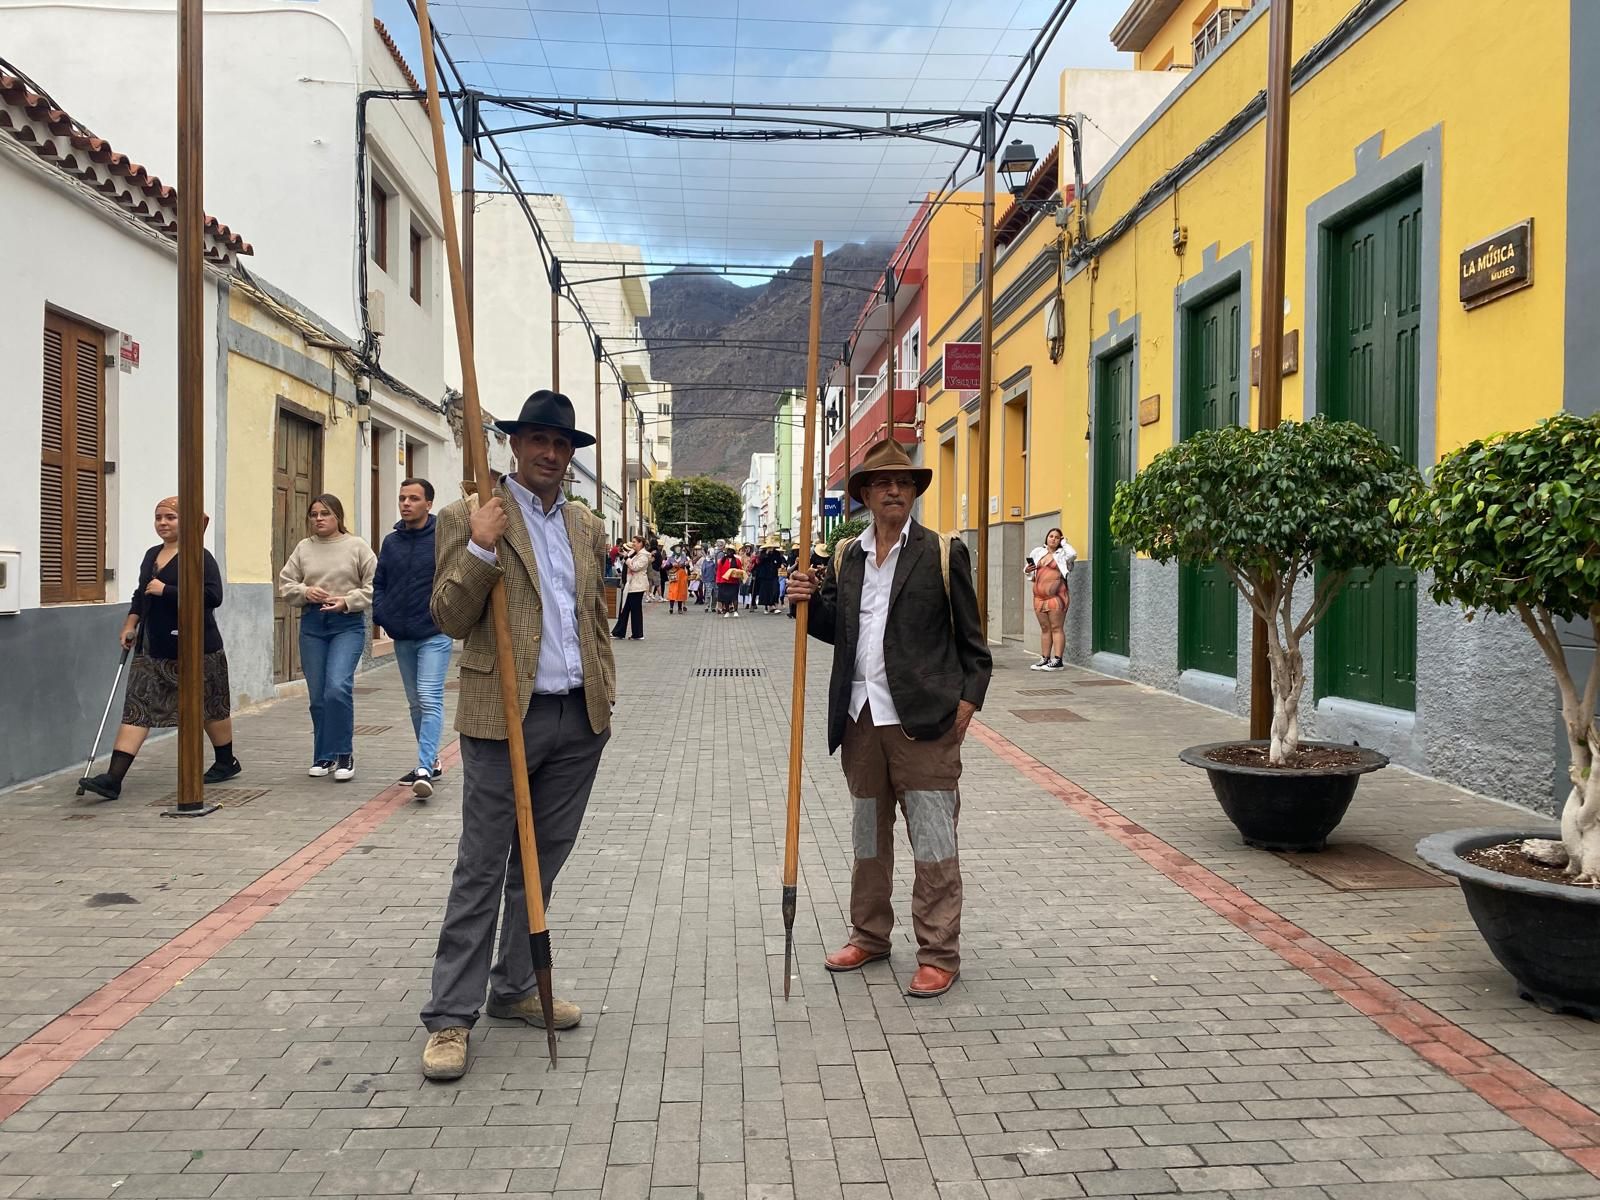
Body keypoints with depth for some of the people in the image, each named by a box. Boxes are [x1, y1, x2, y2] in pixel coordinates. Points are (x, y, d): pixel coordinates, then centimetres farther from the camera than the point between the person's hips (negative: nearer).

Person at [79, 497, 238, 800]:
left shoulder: (199, 557, -11)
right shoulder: (152, 555, 13)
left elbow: (213, 596, -23)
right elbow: (140, 595, 27)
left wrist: (166, 591, -21)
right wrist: (130, 625, 17)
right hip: (153, 649, 7)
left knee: (209, 707, 9)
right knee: (137, 708, -2)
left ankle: (227, 763, 30)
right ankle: (113, 779, -7)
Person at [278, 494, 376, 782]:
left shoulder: (357, 547, 0)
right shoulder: (303, 548, 9)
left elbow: (374, 586, -3)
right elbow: (285, 584, 11)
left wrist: (346, 601, -14)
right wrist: (305, 591, -8)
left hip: (348, 624, -4)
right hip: (312, 625, 4)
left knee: (338, 687, -19)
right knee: (317, 696, 8)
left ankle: (344, 753, -4)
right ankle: (324, 756, 22)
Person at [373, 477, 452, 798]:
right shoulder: (391, 542, 10)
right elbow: (379, 583, 17)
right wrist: (380, 614, 3)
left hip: (434, 635, -7)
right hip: (401, 637, 7)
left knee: (430, 700, -15)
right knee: (416, 702, 15)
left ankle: (424, 768, -21)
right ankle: (430, 761, 27)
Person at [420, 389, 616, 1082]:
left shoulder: (587, 527, 13)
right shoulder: (471, 518, -4)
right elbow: (450, 619, -10)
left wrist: (605, 693, 14)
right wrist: (481, 549, -23)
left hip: (579, 720, 6)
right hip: (505, 715, -5)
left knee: (541, 864, 14)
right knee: (481, 870, 0)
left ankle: (515, 990, 28)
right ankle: (450, 1018, 8)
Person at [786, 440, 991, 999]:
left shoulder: (944, 553, -1)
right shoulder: (845, 556, 11)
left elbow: (970, 638, 0)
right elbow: (835, 629, 13)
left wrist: (968, 699, -8)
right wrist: (808, 602, -5)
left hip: (923, 719, -5)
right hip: (861, 716, 5)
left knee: (933, 838, 0)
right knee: (868, 833, 16)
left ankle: (938, 954, 10)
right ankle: (869, 935, 31)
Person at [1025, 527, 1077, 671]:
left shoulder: (1062, 554, 4)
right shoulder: (1038, 552, 15)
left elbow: (1073, 554, -18)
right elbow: (1027, 570, 22)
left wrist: (1064, 542, -3)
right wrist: (1027, 570, -2)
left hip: (1056, 596, -5)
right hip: (1039, 596, 5)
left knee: (1057, 628, -6)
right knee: (1044, 628, 9)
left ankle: (1057, 661, -8)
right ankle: (1045, 659, 13)